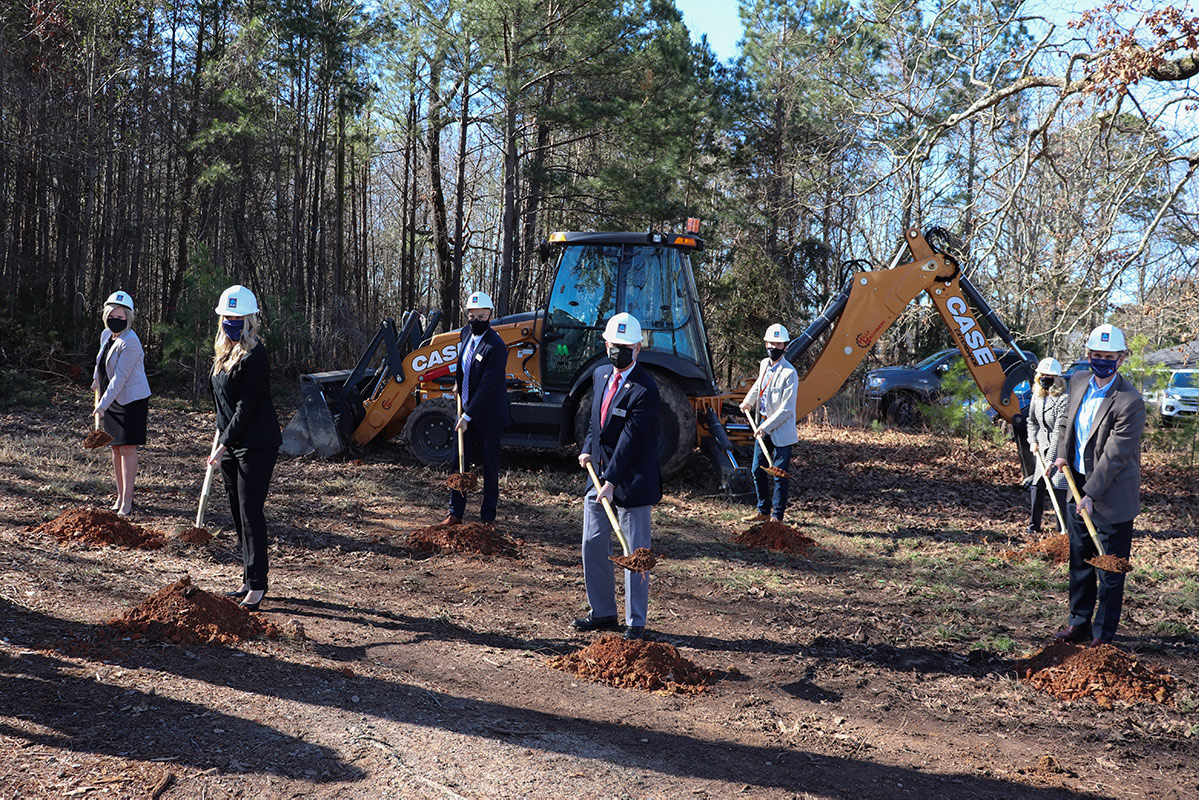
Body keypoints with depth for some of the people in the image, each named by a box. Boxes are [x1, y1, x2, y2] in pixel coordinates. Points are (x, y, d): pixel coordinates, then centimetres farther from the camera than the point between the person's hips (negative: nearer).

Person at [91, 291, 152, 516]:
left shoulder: (130, 342, -20)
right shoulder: (106, 335, 6)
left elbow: (120, 377, -24)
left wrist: (102, 405, -26)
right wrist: (98, 396, 25)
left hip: (131, 401, -8)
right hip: (110, 400, 8)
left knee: (127, 448, -7)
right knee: (115, 447, 11)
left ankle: (127, 501, -3)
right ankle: (120, 497, 20)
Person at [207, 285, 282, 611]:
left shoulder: (254, 357, -16)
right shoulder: (225, 352, 13)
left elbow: (246, 407, -18)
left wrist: (224, 444, -16)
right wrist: (219, 434, 15)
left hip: (256, 445, -9)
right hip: (231, 444, 9)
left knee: (250, 511, -9)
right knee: (238, 513, 12)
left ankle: (257, 584, -3)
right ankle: (249, 580, 20)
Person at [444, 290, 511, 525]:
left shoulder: (496, 347, -21)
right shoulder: (466, 333, 3)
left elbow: (487, 386, -23)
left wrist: (468, 416, -23)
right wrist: (457, 381, 15)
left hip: (487, 415, -7)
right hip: (466, 410, 7)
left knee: (490, 466, 5)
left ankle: (488, 516, 16)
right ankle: (455, 513, 16)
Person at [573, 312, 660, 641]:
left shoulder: (645, 390, -18)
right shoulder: (600, 374, 8)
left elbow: (629, 439, -22)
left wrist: (611, 482, -24)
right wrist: (588, 449, 4)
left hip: (631, 481, -8)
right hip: (599, 475, 8)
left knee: (635, 553, 1)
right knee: (593, 546, 13)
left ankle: (635, 623, 12)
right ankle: (603, 613, 28)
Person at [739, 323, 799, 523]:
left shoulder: (789, 373, -17)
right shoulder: (764, 364, 6)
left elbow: (787, 409, -19)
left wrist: (767, 426, -19)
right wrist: (748, 402, 20)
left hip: (781, 431, -8)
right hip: (763, 427, 8)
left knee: (780, 475, -2)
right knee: (758, 470, 13)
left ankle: (777, 516, 8)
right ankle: (763, 512, 26)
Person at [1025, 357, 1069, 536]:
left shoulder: (1063, 399, -19)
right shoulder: (1037, 396, 5)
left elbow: (1059, 432, -21)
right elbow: (1032, 421, 22)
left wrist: (1050, 459, -22)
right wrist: (1033, 441, 6)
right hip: (1043, 447, 7)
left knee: (1058, 488, -12)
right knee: (1036, 486, 7)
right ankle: (1034, 525, 18)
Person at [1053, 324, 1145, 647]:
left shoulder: (1130, 401, -21)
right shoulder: (1079, 382, 2)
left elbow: (1115, 454, -21)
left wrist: (1091, 494, -20)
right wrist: (1062, 453, 7)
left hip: (1111, 497, -7)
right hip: (1078, 486, 7)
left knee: (1110, 572, 4)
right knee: (1080, 562, 18)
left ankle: (1102, 635, 16)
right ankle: (1079, 623, 32)